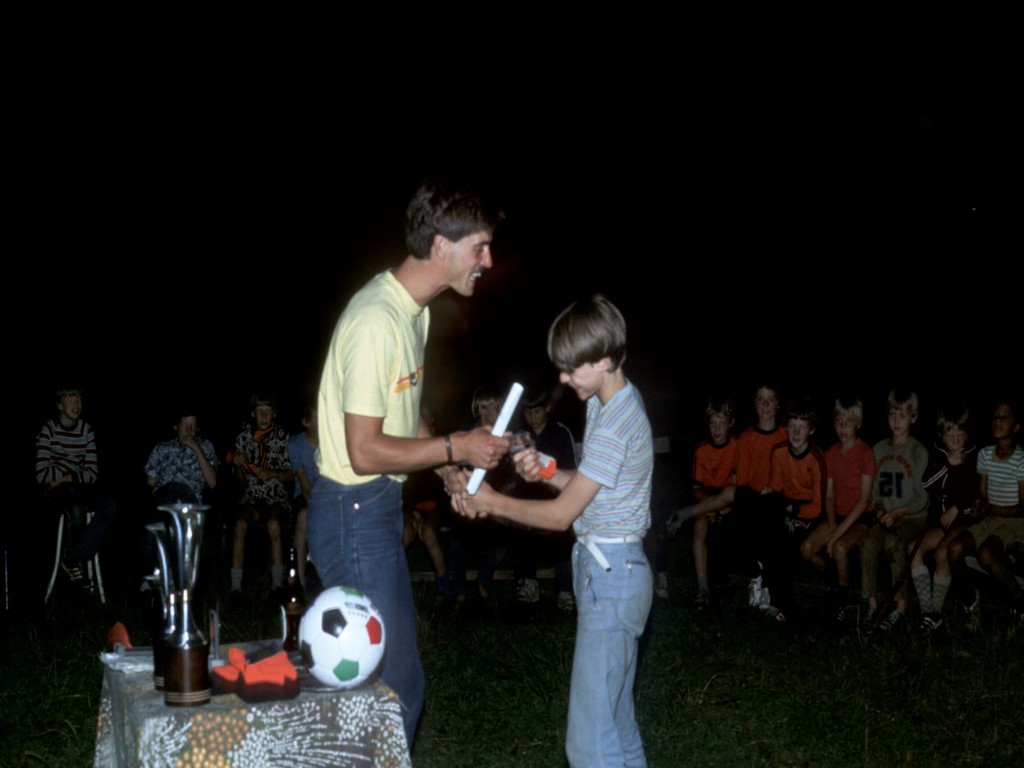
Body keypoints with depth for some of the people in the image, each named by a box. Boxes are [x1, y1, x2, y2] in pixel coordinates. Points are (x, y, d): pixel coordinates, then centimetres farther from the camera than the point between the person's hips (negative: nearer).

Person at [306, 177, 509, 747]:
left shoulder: (415, 310, 8)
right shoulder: (377, 321, -23)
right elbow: (365, 451, -23)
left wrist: (451, 471, 8)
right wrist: (455, 448, -14)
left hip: (383, 508, 10)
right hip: (354, 514, -10)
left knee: (396, 674, 19)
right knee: (396, 685, -5)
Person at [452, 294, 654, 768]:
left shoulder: (615, 426, -22)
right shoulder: (608, 404, 9)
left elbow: (560, 515, -20)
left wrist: (491, 502, -9)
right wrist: (545, 472, 0)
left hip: (609, 578, -10)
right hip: (613, 572, 10)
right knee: (616, 719, 19)